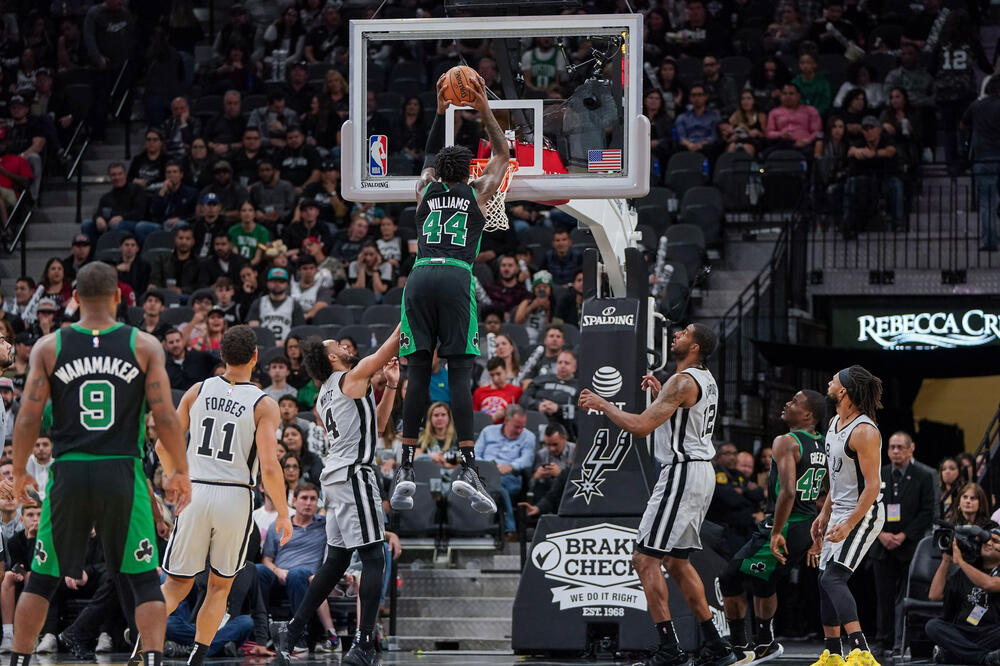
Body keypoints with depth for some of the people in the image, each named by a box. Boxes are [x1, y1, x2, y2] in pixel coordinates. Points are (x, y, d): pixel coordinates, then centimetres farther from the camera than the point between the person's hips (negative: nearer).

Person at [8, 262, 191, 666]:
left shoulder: (48, 347, 2)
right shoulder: (144, 346, 0)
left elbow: (29, 418, 1)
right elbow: (165, 416, -4)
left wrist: (19, 473, 14)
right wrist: (180, 472, 7)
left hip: (68, 474, 1)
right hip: (122, 473, -1)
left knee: (42, 580, 12)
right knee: (144, 580, 5)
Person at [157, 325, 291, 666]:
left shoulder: (197, 391, 4)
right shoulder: (264, 405, -6)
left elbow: (163, 446, 5)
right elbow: (268, 466, -14)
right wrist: (283, 513, 0)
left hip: (195, 494, 2)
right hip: (236, 497, -2)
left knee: (177, 581, 10)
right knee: (220, 585, 16)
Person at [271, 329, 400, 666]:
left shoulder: (324, 398, 21)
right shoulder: (353, 377, -4)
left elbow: (375, 424, 28)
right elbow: (391, 347, -3)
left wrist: (391, 386, 22)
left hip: (334, 478, 9)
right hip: (354, 474, -9)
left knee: (336, 560, 15)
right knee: (374, 558, -8)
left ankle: (291, 631, 13)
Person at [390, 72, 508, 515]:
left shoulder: (426, 191, 23)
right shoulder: (477, 194, 17)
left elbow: (431, 157, 45)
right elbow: (502, 154, 34)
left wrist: (441, 113, 47)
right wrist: (485, 112, 32)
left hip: (420, 279, 2)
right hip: (455, 279, -2)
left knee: (417, 373, 0)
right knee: (460, 372, -6)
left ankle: (406, 469, -8)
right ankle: (467, 466, -17)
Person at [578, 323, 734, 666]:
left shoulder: (683, 381, -17)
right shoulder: (706, 380, 14)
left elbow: (641, 426, -22)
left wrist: (602, 404, -11)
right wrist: (660, 393, 23)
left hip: (683, 474, -10)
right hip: (701, 472, 10)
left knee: (645, 558, -8)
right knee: (677, 561, 18)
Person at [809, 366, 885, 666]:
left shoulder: (864, 432, -21)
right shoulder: (834, 424, 9)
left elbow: (873, 486, -22)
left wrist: (850, 524, -26)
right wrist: (825, 514, 20)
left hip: (863, 514, -10)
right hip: (841, 512, 10)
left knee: (833, 579, -20)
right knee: (826, 582, 13)